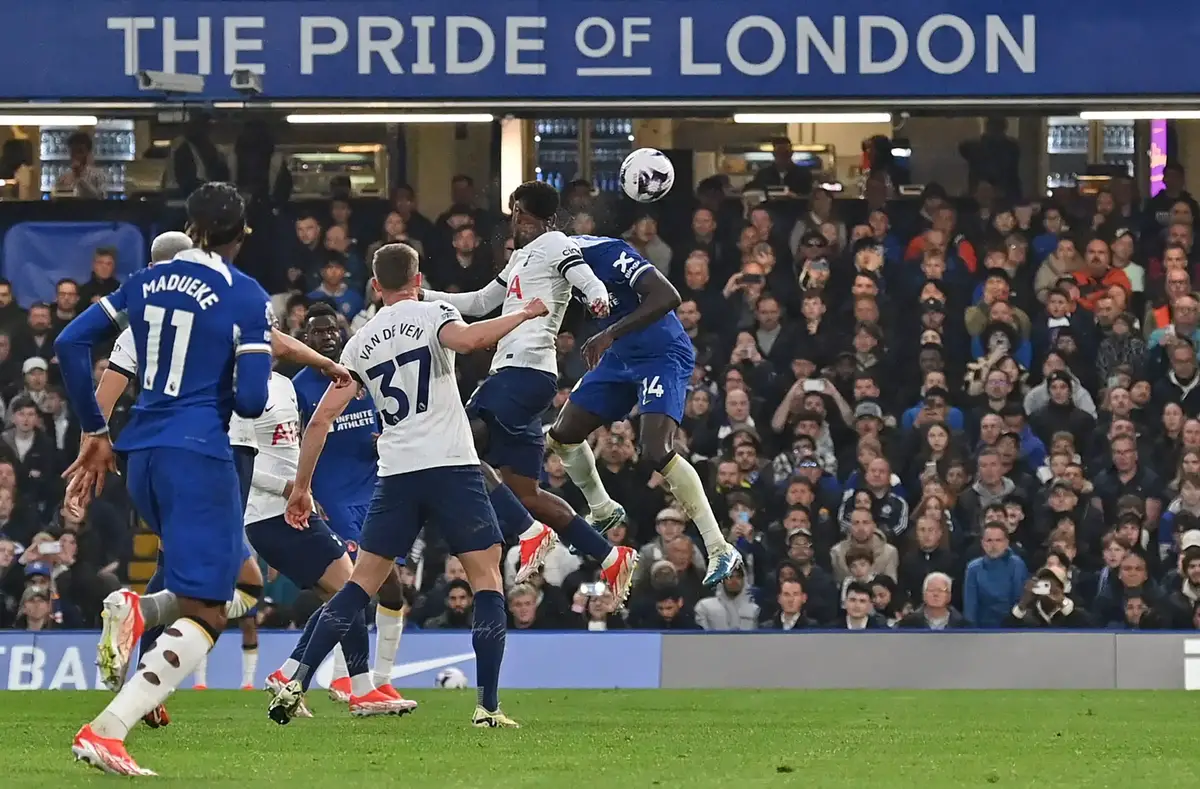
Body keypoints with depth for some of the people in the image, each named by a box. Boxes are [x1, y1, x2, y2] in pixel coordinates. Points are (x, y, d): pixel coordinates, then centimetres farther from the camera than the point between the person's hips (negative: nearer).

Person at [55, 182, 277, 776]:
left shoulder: (148, 282, 10)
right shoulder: (246, 298, -6)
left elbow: (70, 343, 9)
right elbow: (250, 400, -12)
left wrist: (94, 433, 16)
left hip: (141, 454, 7)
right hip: (198, 454, -7)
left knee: (237, 580, 23)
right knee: (205, 614, -4)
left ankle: (140, 613, -7)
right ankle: (105, 730, -21)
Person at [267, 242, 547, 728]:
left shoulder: (361, 342, 15)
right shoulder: (432, 314, 2)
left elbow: (321, 419, 13)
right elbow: (465, 340, -22)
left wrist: (301, 488, 21)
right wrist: (524, 315, -9)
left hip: (396, 474, 4)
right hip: (452, 467, -4)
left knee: (361, 583, 10)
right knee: (487, 579, 3)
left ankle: (296, 686, 1)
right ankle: (488, 707, -5)